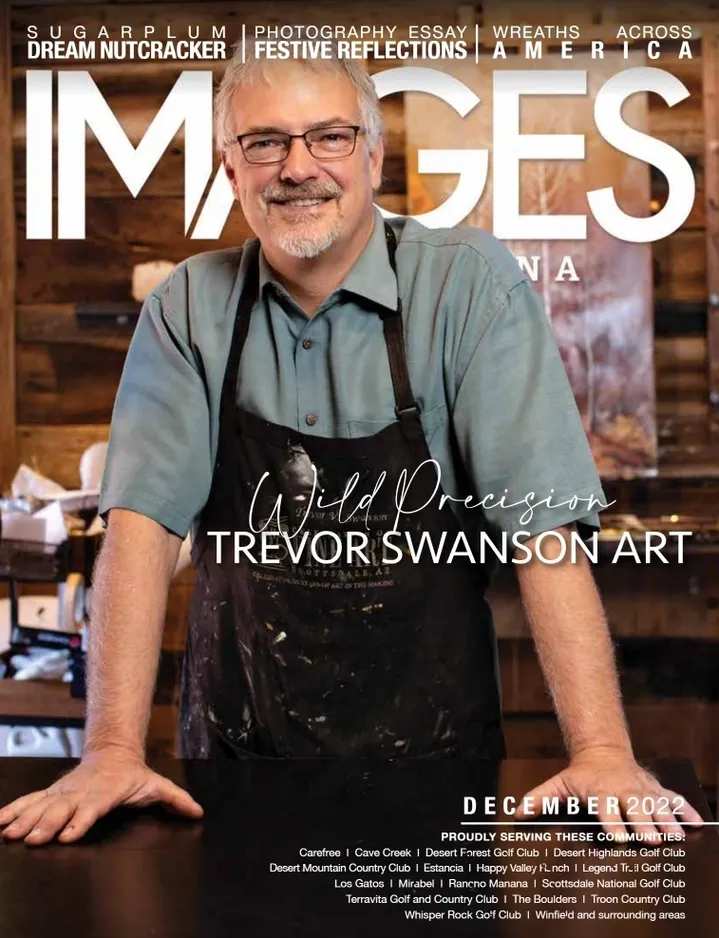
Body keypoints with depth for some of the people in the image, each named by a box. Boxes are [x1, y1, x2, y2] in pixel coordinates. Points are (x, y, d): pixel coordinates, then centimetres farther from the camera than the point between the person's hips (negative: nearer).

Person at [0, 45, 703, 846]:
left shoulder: (473, 285, -8)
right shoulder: (189, 309, -1)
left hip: (431, 757, -1)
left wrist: (602, 754, -22)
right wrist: (113, 752, -18)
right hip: (234, 759, 2)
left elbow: (544, 525, -14)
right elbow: (143, 518, -8)